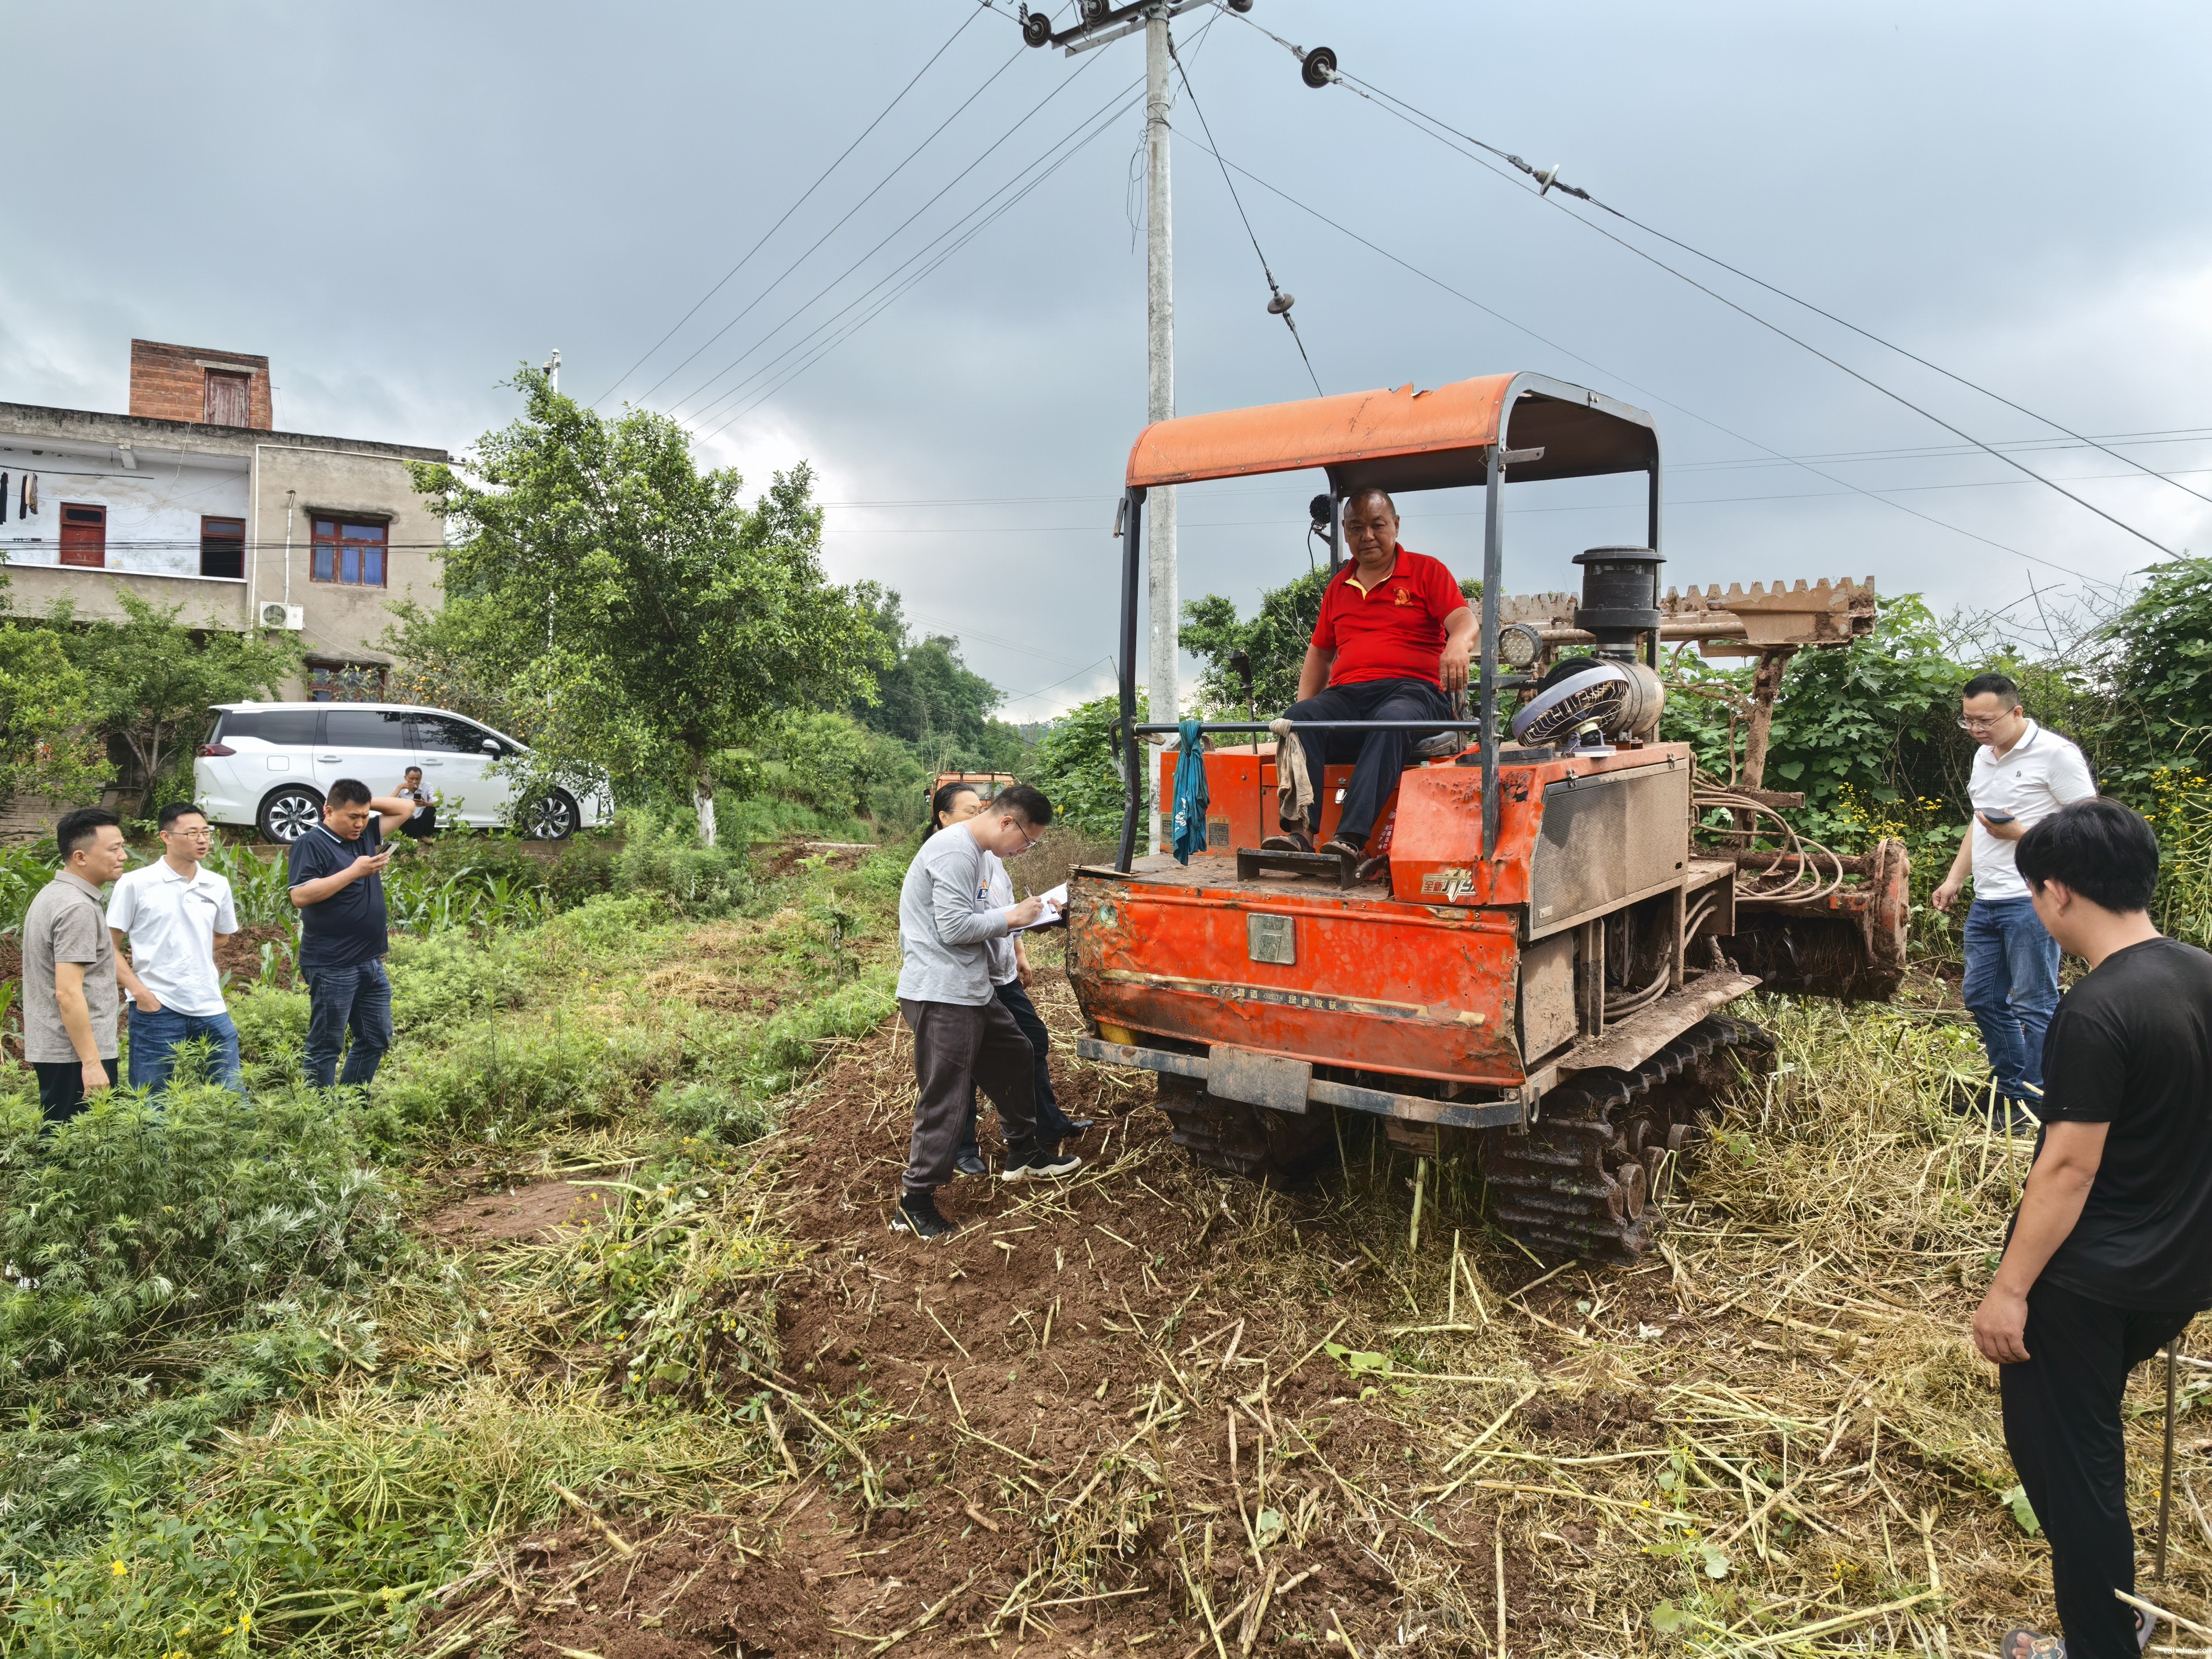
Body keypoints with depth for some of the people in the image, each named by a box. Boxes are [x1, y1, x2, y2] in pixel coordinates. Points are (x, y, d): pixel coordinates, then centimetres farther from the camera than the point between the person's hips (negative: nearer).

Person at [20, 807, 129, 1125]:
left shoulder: (50, 894, 12)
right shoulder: (78, 908, -18)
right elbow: (68, 993, -23)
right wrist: (91, 1063, -22)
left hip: (49, 1048, 10)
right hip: (75, 1056, -10)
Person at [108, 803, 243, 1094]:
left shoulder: (218, 886, 8)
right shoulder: (135, 884, -5)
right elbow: (110, 947, -3)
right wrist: (139, 991, -12)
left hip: (210, 1008, 4)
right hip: (155, 1008, -4)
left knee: (234, 1095, 7)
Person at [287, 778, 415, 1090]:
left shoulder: (366, 834, 10)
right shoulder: (312, 844, -11)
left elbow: (406, 808, 18)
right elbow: (300, 896, -23)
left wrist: (367, 804, 3)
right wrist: (354, 872, -23)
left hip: (371, 962, 8)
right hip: (332, 967, -8)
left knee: (376, 1040, 14)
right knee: (326, 1047, 1)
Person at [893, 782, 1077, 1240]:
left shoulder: (972, 852, 14)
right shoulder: (954, 852, -18)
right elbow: (954, 927, -22)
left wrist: (1018, 914, 7)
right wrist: (1011, 918, -11)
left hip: (969, 992, 11)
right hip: (940, 996, -11)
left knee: (1016, 1058, 22)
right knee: (944, 1100, -6)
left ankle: (1025, 1154, 38)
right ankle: (915, 1202, 4)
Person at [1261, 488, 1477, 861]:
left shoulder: (1427, 571, 12)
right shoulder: (1338, 586, 26)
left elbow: (1465, 621, -2)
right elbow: (1320, 652, 31)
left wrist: (1458, 645, -28)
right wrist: (1304, 702, 14)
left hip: (1413, 690, -4)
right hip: (1347, 694, 4)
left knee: (1391, 720, -39)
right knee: (1301, 717, -29)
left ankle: (1351, 838, -51)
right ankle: (1299, 831, -42)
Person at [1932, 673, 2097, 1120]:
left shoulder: (2055, 754, -11)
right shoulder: (1984, 756, 14)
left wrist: (2020, 835, -19)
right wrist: (1955, 877, 18)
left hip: (2031, 902, -9)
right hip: (1986, 901, 9)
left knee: (2033, 1006, -2)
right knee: (1981, 998, 15)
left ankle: (2037, 1103, 9)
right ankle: (2009, 1087, 28)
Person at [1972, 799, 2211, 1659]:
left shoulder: (2097, 1012, -25)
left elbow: (2068, 1167, -23)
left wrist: (2009, 1288, -16)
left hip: (2089, 1280, -9)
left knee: (2062, 1455, 8)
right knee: (2088, 1434, 28)